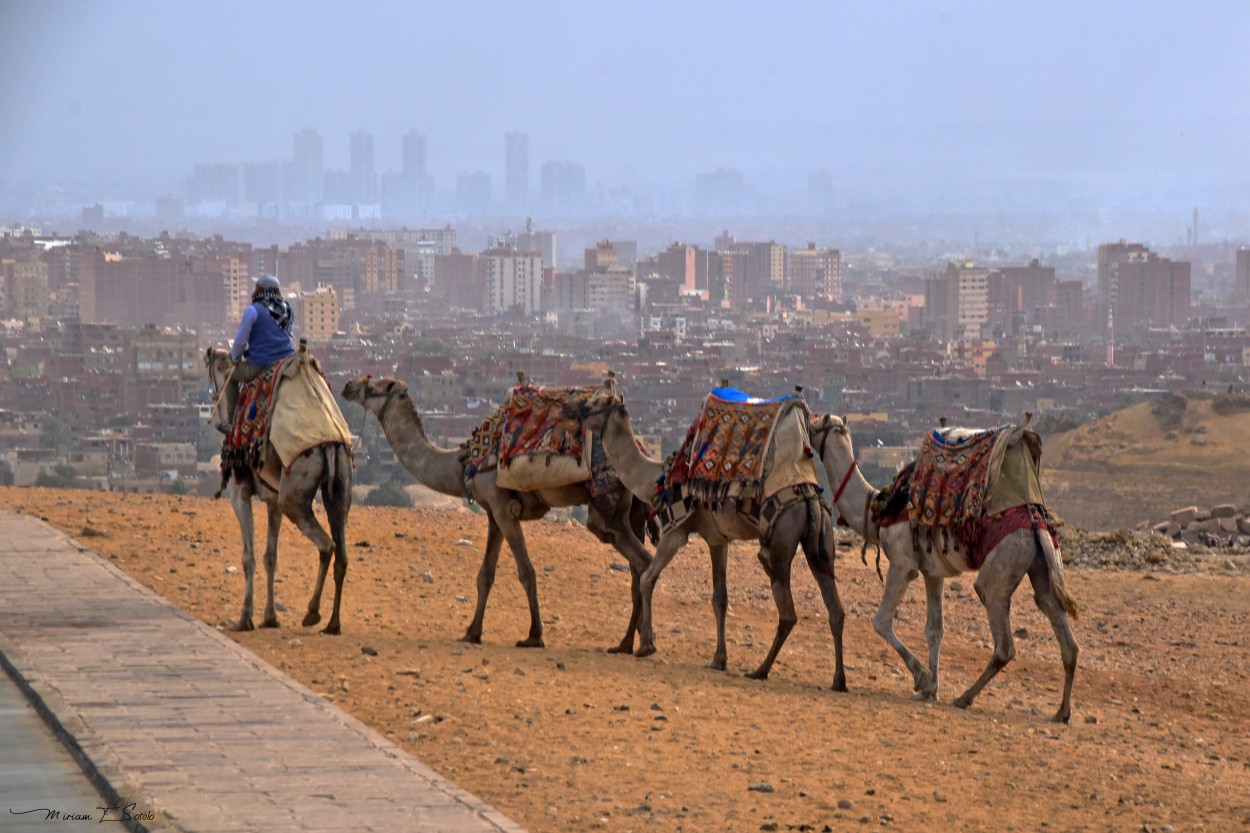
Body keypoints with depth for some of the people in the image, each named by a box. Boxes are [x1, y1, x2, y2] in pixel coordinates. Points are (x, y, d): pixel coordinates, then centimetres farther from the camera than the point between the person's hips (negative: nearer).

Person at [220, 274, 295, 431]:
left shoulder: (253, 310, -8)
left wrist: (236, 357, 14)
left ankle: (231, 422, 10)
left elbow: (240, 340, -6)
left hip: (260, 365, -6)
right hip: (287, 360, 6)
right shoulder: (286, 310, 11)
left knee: (231, 377, 16)